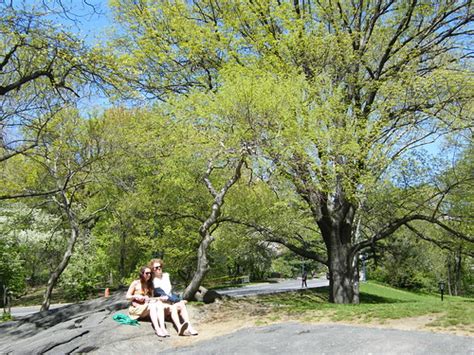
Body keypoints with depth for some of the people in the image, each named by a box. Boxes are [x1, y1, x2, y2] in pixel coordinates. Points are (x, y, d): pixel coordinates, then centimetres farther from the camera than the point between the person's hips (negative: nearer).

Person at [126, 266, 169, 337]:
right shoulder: (135, 283, -1)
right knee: (152, 305, -34)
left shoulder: (150, 284, 13)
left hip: (147, 306, 4)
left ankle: (162, 327, -46)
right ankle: (157, 329, -50)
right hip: (136, 307, -4)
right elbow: (127, 296, 0)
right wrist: (135, 296, -19)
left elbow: (151, 297, 12)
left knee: (159, 303, -28)